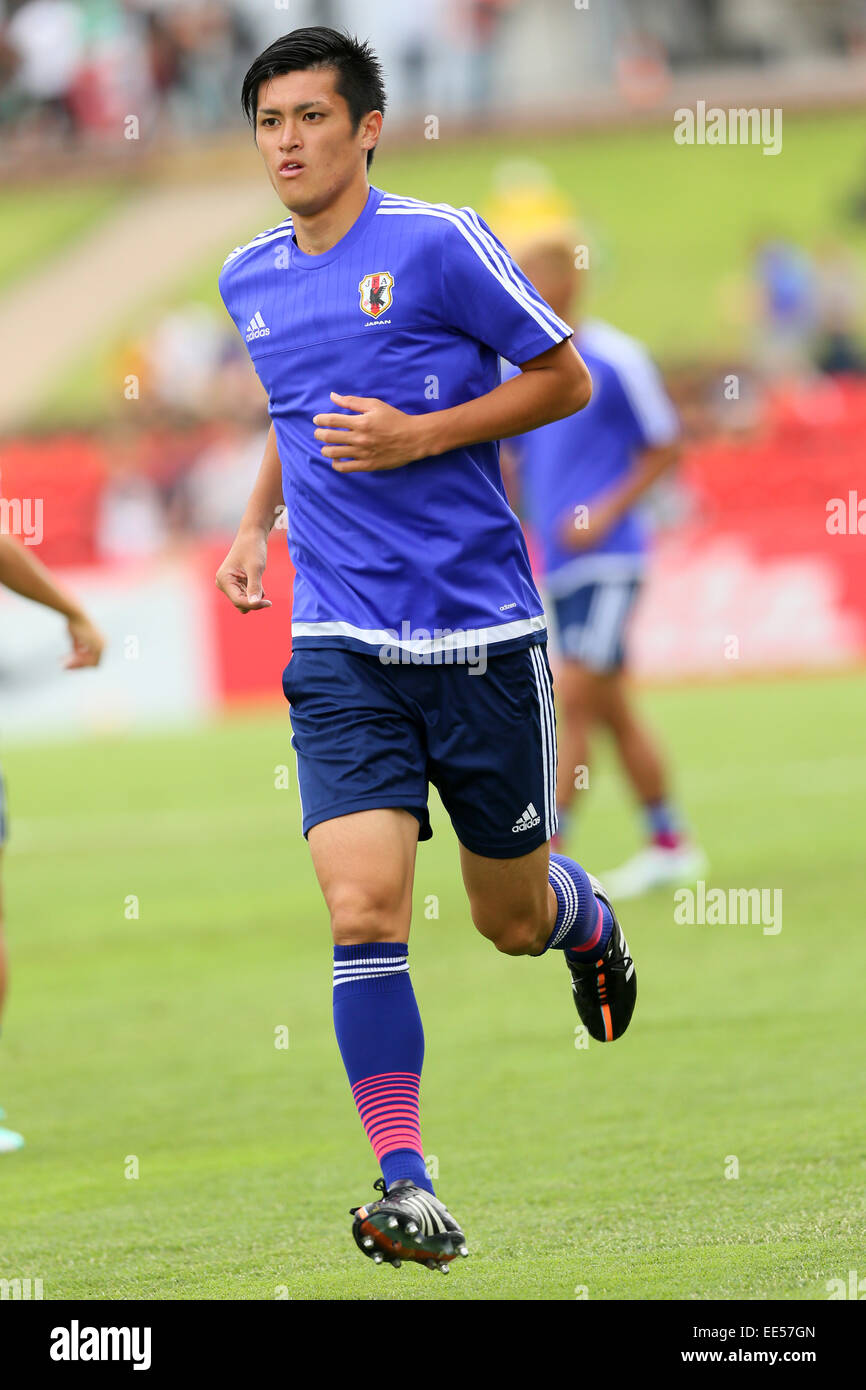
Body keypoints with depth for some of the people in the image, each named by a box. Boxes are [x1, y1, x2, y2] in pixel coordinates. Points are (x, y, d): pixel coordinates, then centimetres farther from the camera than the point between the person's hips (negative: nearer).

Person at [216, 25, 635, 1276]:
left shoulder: (439, 243, -8)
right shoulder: (251, 280, 9)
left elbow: (566, 378, -2)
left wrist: (419, 435, -13)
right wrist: (257, 519, 14)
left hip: (482, 634, -3)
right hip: (343, 650, 3)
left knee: (512, 921, 11)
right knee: (362, 907, -16)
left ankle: (584, 916, 48)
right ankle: (407, 1189, -15)